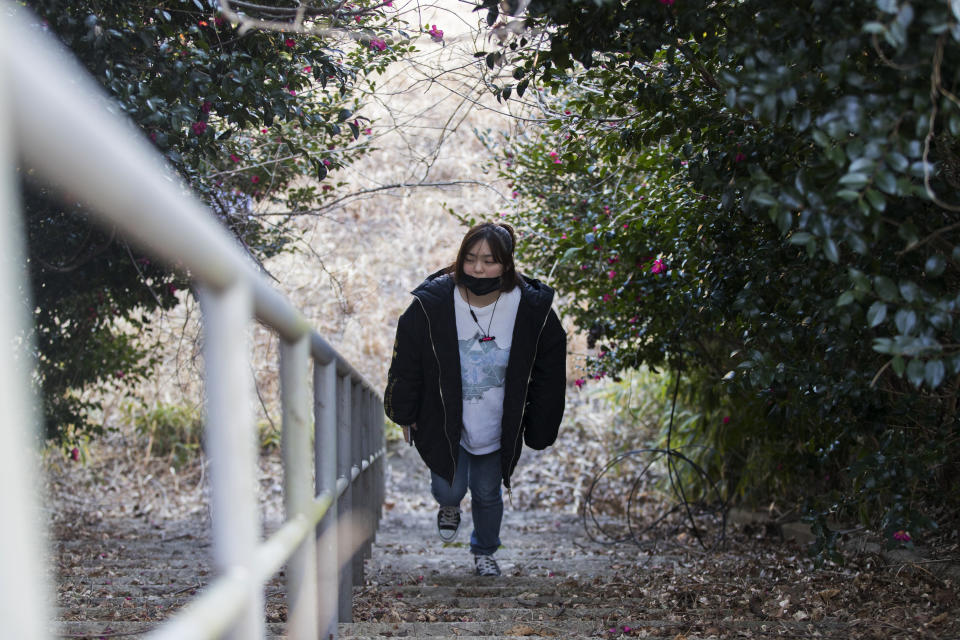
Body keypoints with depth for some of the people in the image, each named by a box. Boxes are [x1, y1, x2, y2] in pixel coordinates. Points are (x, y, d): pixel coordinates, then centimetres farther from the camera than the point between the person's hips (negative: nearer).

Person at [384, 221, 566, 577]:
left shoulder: (533, 309, -15)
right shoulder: (431, 305, -18)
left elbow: (548, 374, -1)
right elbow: (406, 366, -4)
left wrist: (538, 430, 2)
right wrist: (405, 415, 2)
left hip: (497, 426, 1)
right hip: (443, 423, -1)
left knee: (488, 494, 13)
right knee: (448, 490, -3)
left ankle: (484, 552, 40)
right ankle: (449, 506, 37)